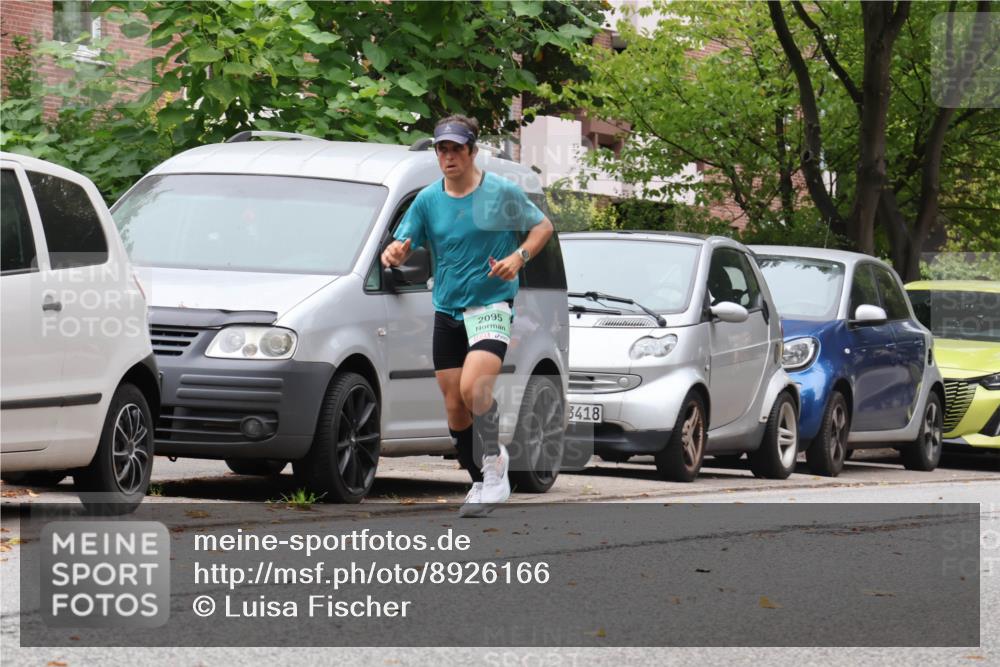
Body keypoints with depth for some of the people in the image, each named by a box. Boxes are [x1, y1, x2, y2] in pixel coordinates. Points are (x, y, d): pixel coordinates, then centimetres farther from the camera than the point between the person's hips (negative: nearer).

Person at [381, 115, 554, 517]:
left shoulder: (503, 192, -4)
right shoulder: (427, 200, 4)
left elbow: (542, 226, 7)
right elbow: (403, 245, 3)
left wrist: (520, 257, -11)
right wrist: (394, 254, -22)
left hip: (492, 305, -4)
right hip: (447, 310, 5)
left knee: (473, 388, -26)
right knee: (454, 406, 5)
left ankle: (494, 462, -9)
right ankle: (482, 482, 22)